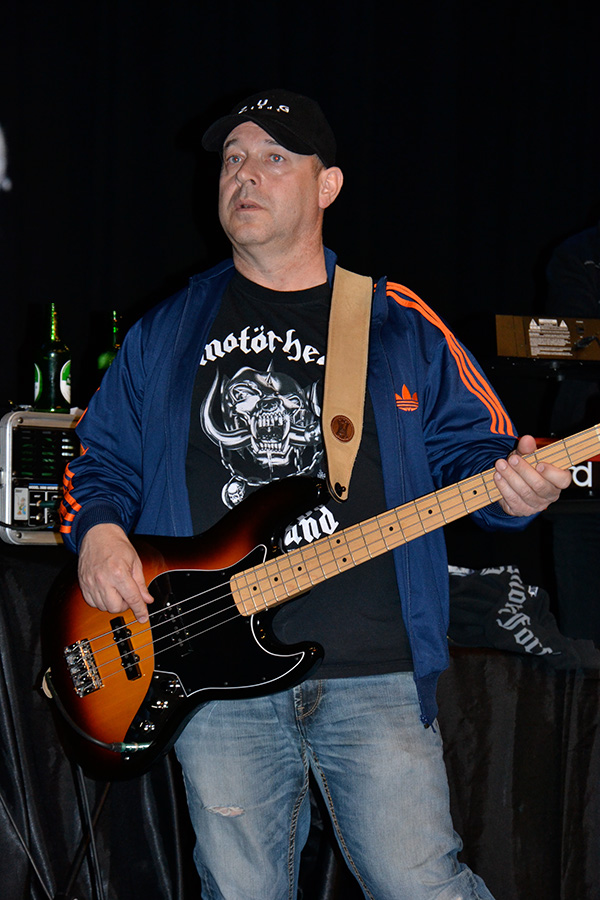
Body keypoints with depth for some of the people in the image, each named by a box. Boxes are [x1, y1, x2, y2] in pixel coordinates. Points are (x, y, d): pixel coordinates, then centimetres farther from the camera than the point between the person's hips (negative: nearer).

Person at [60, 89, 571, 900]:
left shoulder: (398, 324, 7)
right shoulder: (166, 334, 12)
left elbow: (473, 445, 7)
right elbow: (101, 461, 17)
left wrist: (511, 488, -16)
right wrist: (97, 528, -4)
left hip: (375, 672, -2)